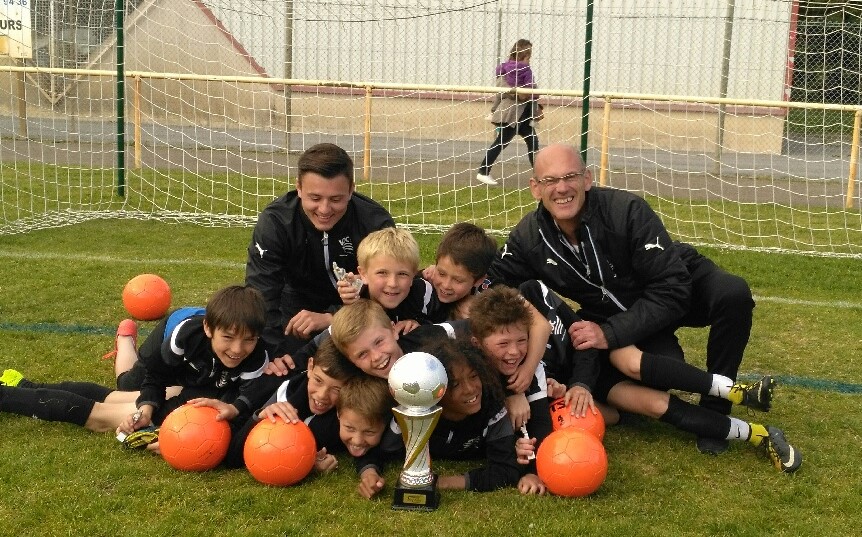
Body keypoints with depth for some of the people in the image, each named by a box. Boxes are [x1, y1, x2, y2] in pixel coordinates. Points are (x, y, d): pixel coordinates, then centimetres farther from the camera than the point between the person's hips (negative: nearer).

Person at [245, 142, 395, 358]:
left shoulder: (376, 224, -25)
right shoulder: (274, 222, -23)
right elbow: (261, 297, -29)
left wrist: (330, 317, -42)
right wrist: (275, 356, -44)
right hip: (298, 307, 1)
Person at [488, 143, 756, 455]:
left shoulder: (628, 211, -30)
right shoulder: (527, 239, -17)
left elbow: (672, 290, -31)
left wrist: (610, 334, -38)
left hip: (681, 289, -2)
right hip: (615, 314, 2)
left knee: (733, 293, -34)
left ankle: (715, 407, -15)